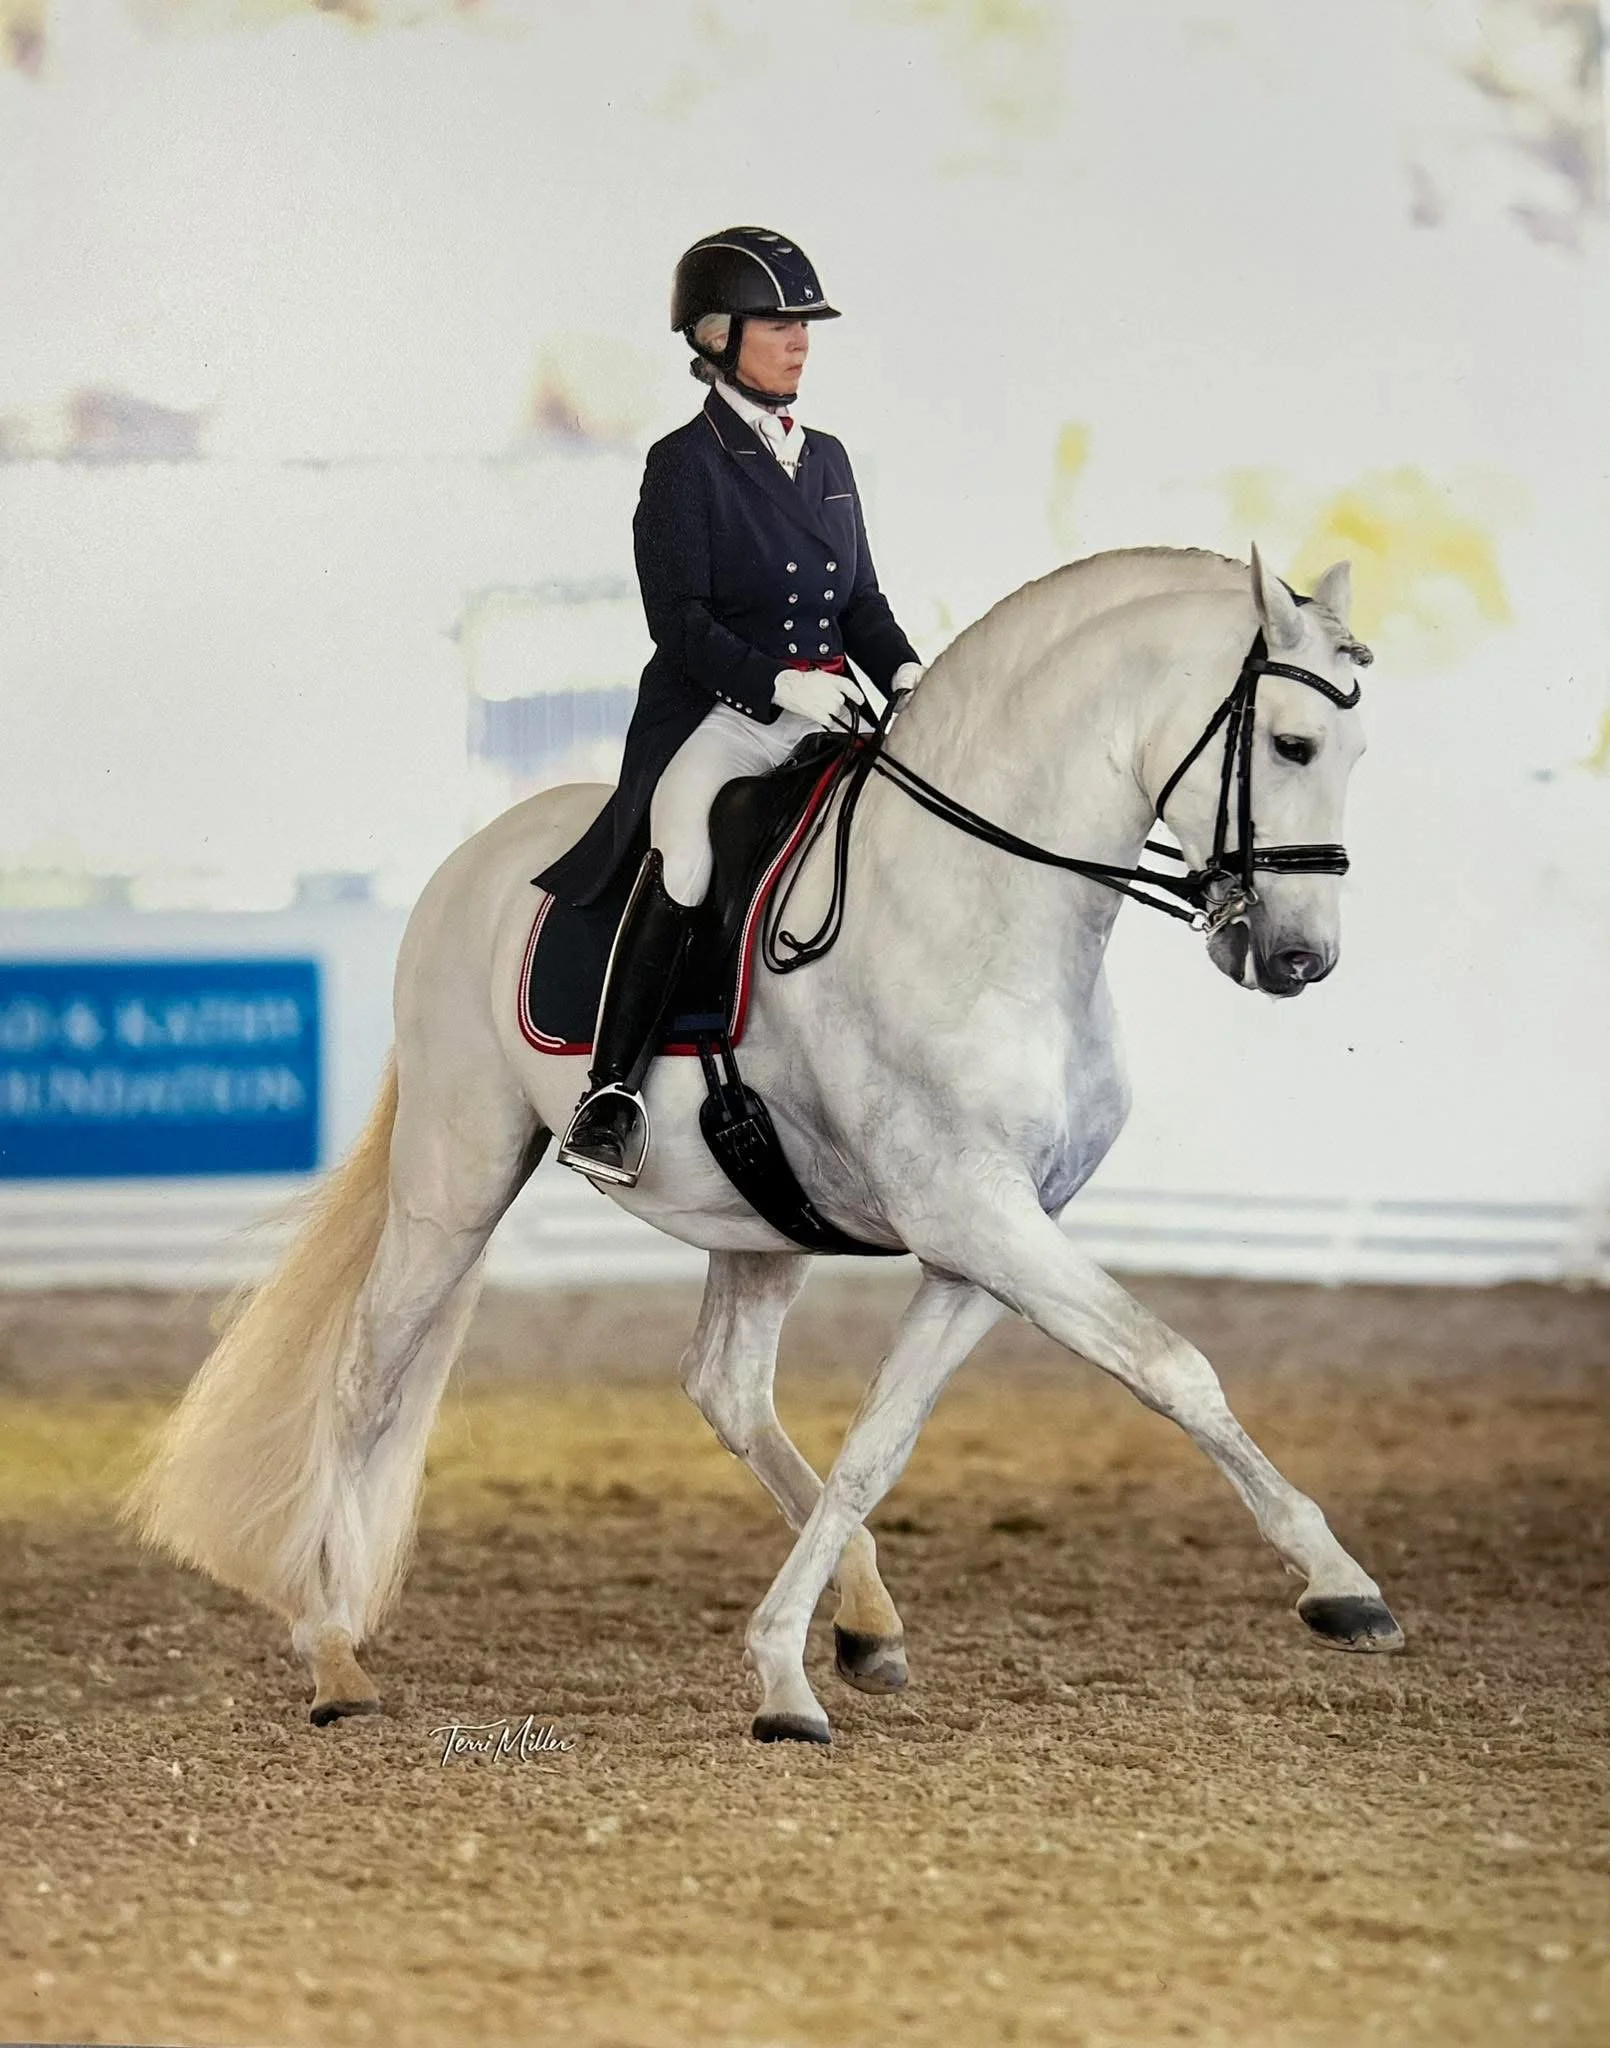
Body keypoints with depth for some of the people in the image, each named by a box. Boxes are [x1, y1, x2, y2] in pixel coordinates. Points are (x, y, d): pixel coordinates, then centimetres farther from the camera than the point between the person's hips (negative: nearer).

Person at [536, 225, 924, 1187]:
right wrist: (778, 685, -22)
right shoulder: (687, 464, -2)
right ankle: (611, 1094, -33)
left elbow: (862, 603, 19)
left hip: (826, 712, 7)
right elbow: (680, 622, -9)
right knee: (684, 853, -32)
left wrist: (904, 670, -1)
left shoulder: (827, 459, 17)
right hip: (714, 714, -7)